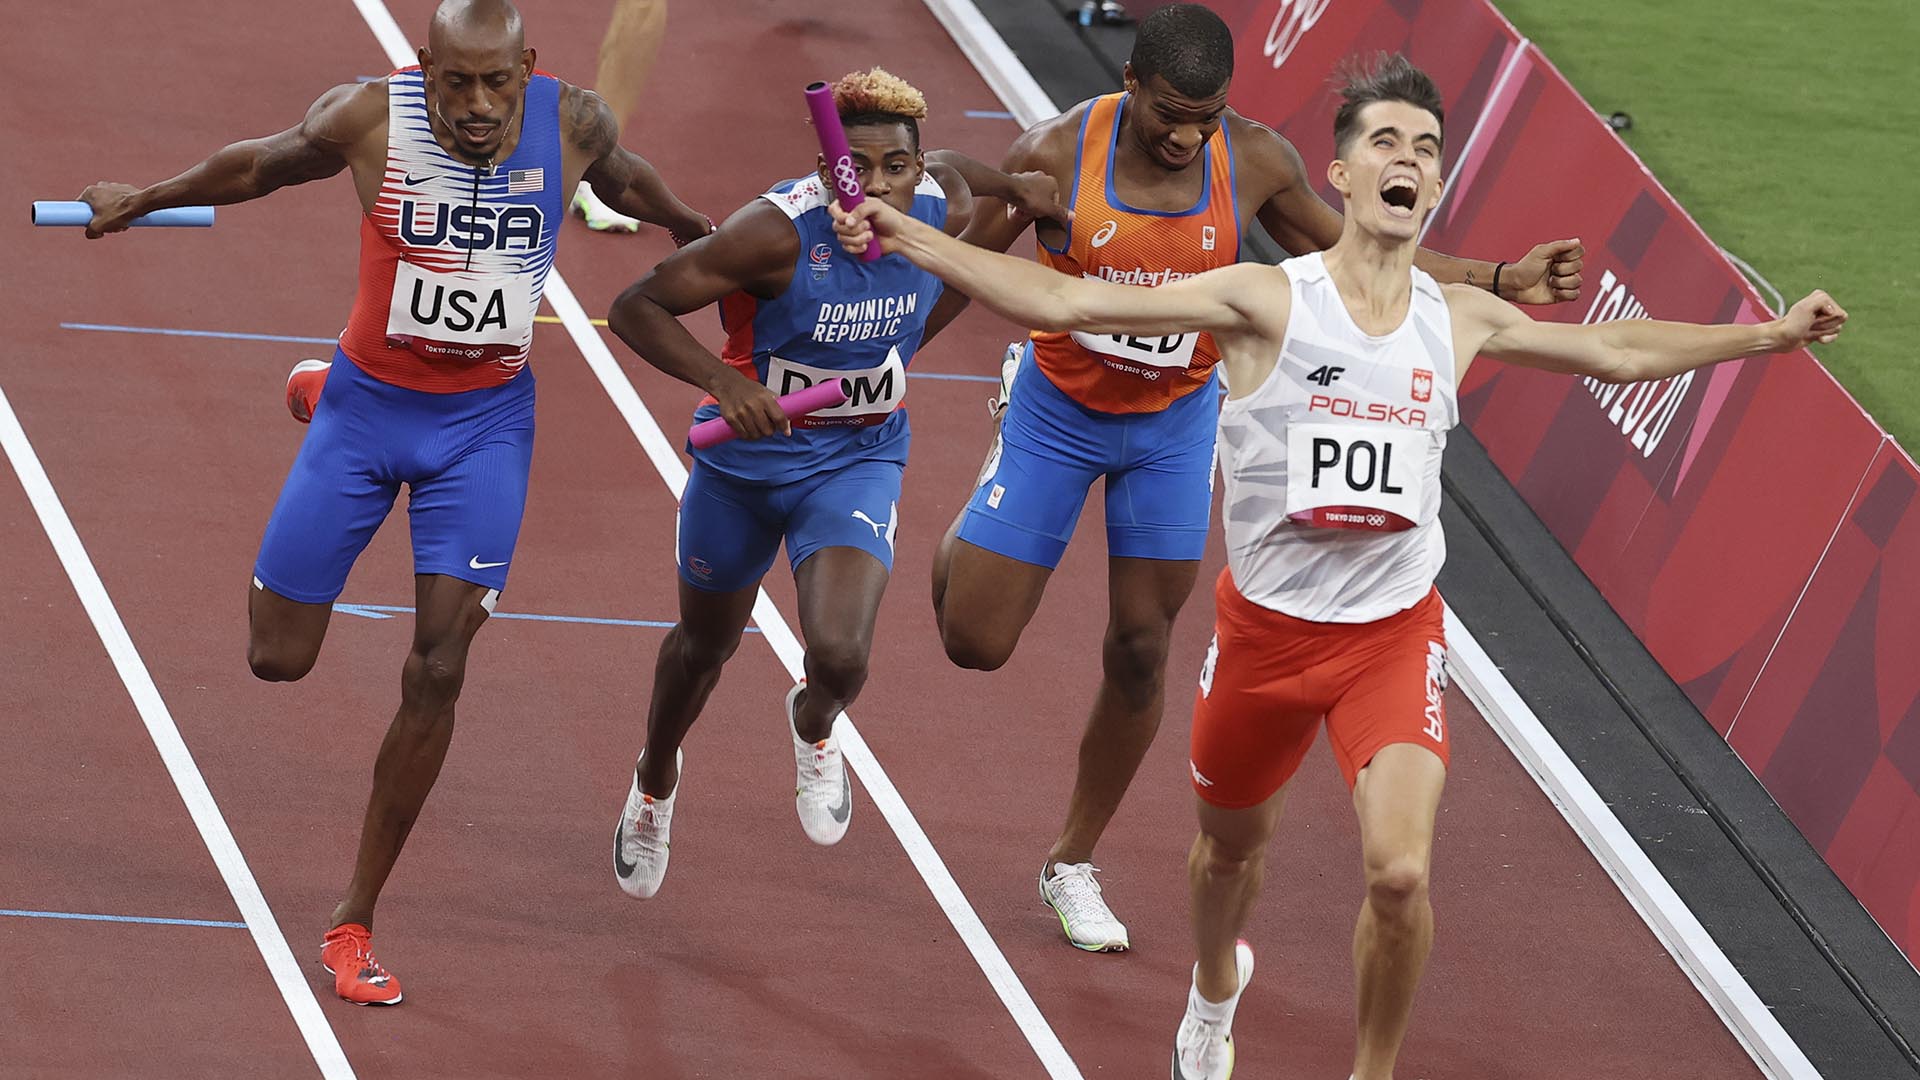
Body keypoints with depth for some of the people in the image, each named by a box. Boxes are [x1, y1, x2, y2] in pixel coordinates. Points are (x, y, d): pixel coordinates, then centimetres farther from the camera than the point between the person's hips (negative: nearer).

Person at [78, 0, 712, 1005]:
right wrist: (141, 201, 16)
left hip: (485, 422, 0)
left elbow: (624, 178, 11)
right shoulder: (370, 118, -20)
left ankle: (354, 923, 3)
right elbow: (262, 164, 1)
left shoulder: (571, 123, -15)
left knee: (437, 672, -10)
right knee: (278, 658, 8)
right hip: (368, 405, 0)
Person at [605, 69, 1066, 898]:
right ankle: (655, 782, 55)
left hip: (857, 463, 1)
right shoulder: (779, 232, -31)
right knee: (706, 643, 22)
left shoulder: (941, 212, -17)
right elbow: (636, 308, -28)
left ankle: (814, 726, 18)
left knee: (839, 656, -22)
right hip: (744, 457, -1)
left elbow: (950, 169, 10)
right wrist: (720, 378, -40)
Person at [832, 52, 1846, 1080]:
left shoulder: (1460, 319, -1)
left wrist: (1768, 336, 14)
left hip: (1394, 630, 1)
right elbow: (1069, 301, -17)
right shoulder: (1267, 300, -13)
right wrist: (909, 240, -24)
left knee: (1400, 870, -19)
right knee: (1232, 842, 20)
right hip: (1265, 624, -1)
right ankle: (1214, 996, 54)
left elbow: (1618, 350, 15)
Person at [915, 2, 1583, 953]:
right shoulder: (1057, 155, -24)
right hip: (1057, 410, -2)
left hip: (1174, 422, 2)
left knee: (1140, 651, 5)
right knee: (974, 641, -3)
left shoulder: (1255, 161, -17)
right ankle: (973, 530, 36)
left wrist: (1499, 280, -9)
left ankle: (1072, 865, 23)